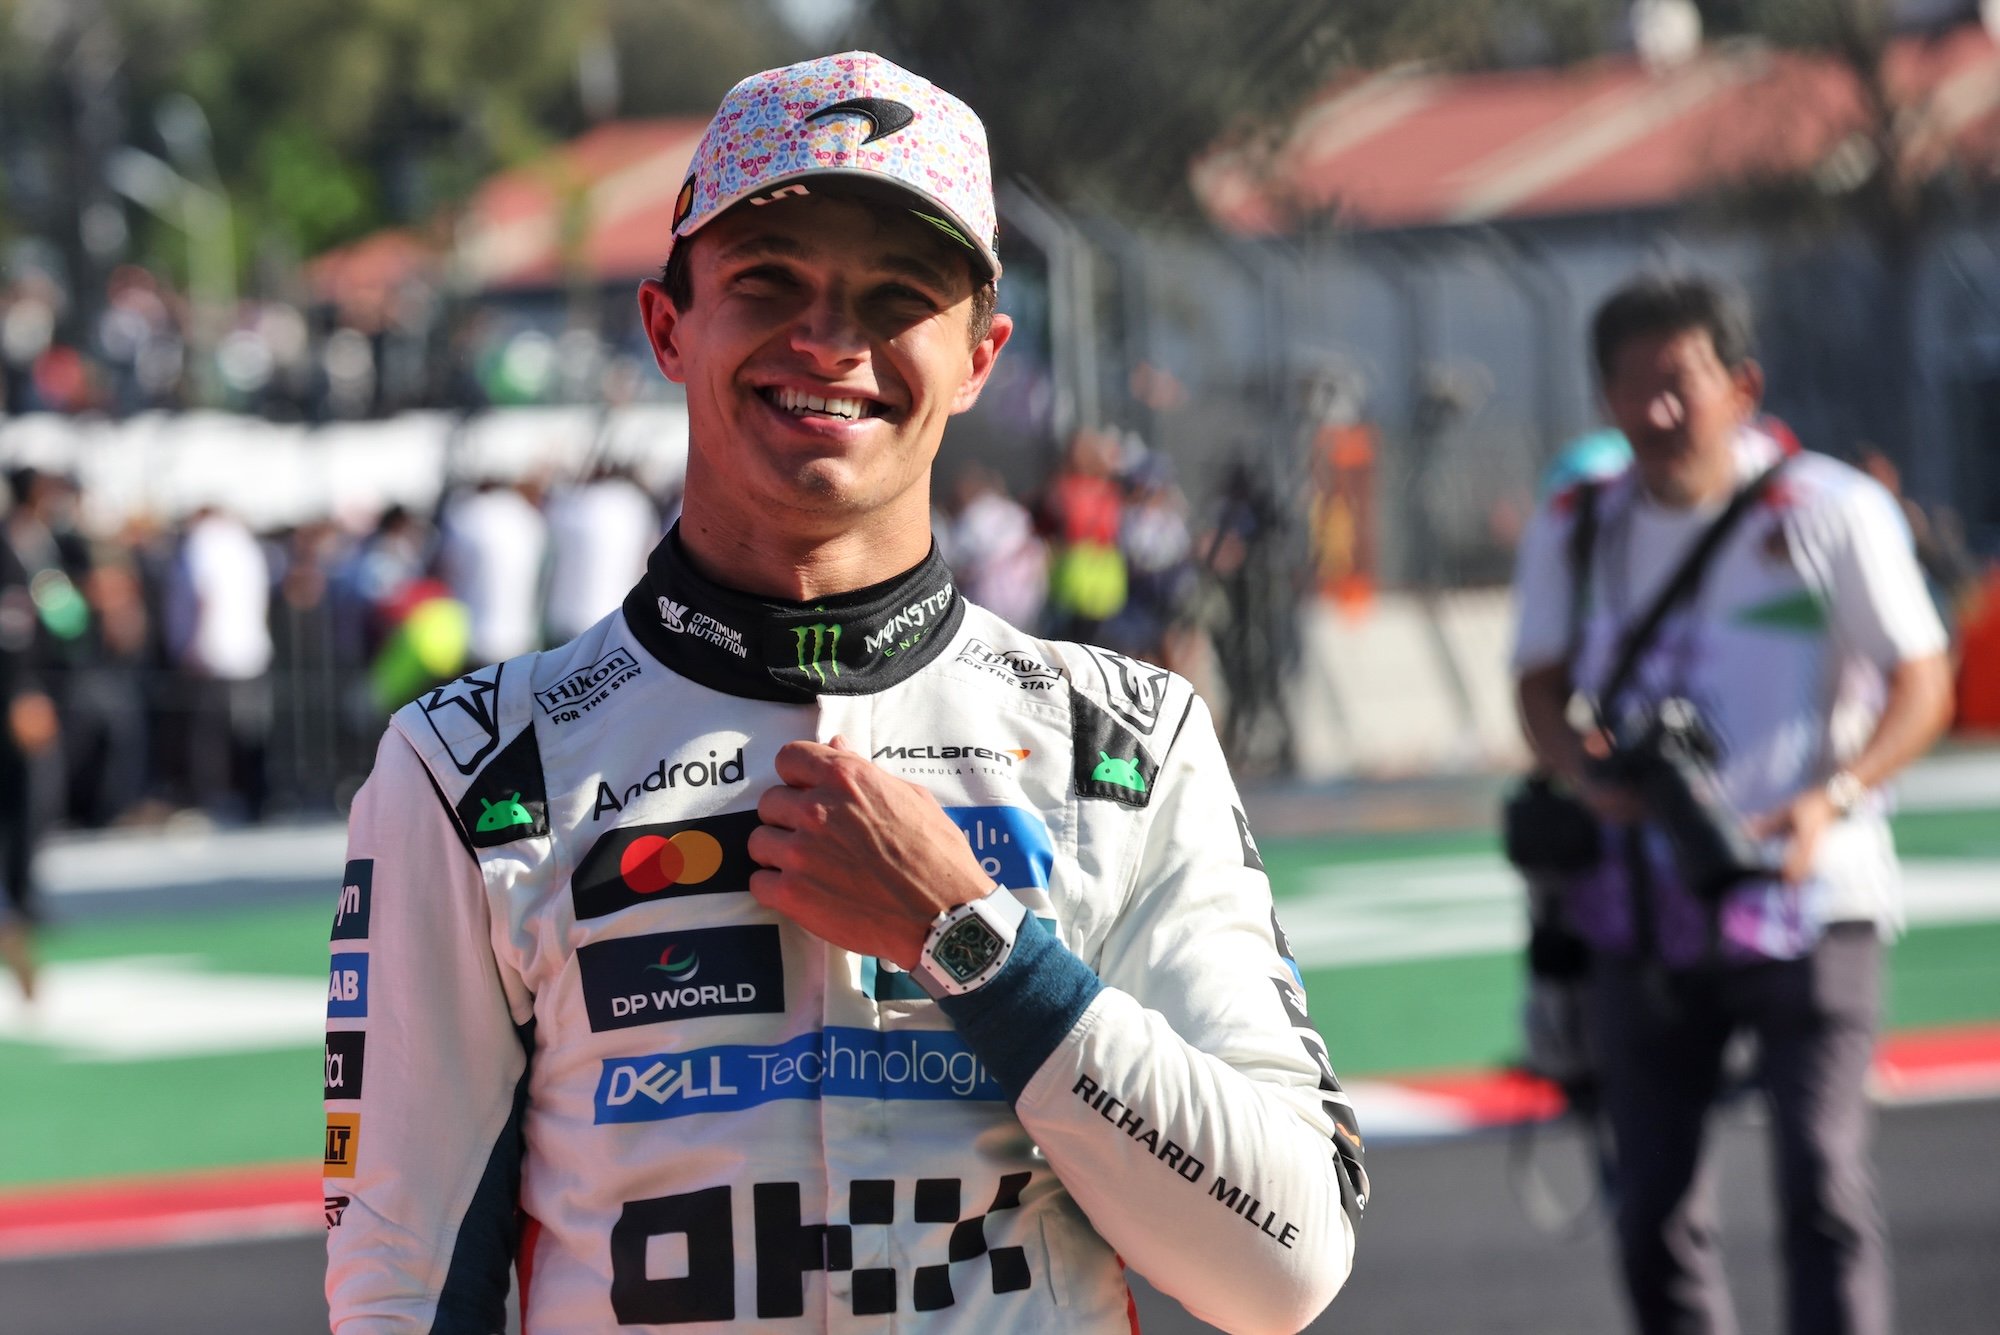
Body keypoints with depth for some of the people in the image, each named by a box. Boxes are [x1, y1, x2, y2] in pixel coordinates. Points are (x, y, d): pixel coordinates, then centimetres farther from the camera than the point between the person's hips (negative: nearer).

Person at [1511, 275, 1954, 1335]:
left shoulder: (1830, 511, -4)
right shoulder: (1573, 530, 9)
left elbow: (1921, 686, -4)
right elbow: (1540, 684, 11)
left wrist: (1831, 799, -21)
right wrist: (1585, 769, -13)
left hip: (1807, 901, -4)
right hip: (1645, 919, 4)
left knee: (1823, 1184, -15)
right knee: (1654, 1207, 7)